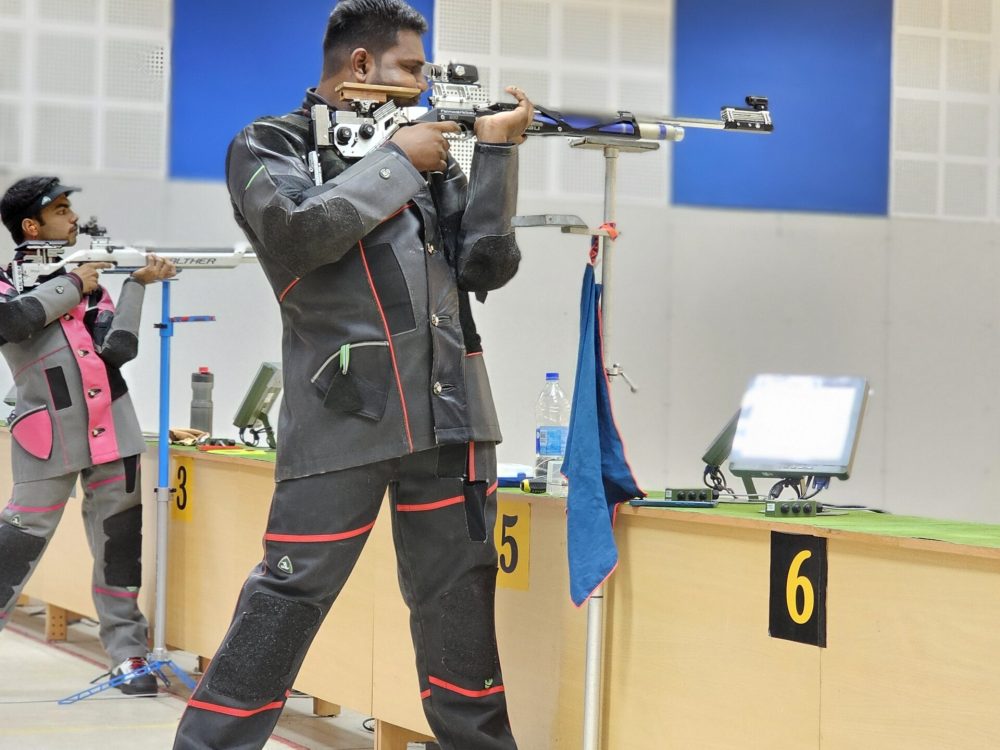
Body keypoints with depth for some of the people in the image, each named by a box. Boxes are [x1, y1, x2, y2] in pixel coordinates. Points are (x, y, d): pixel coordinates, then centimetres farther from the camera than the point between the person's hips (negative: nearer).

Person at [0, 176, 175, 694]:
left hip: (110, 428, 4)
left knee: (119, 541, 4)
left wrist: (138, 284, -6)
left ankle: (127, 654, 11)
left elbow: (119, 347, 1)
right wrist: (70, 284, -13)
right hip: (48, 435, -4)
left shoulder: (88, 276, 12)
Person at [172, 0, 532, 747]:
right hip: (343, 415, -5)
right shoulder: (271, 146, 4)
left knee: (459, 598, 9)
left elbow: (487, 266, 9)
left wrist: (496, 151, 1)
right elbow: (301, 232, -16)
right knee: (290, 595, -4)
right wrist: (396, 159, -6)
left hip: (449, 413, 5)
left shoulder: (429, 153, 17)